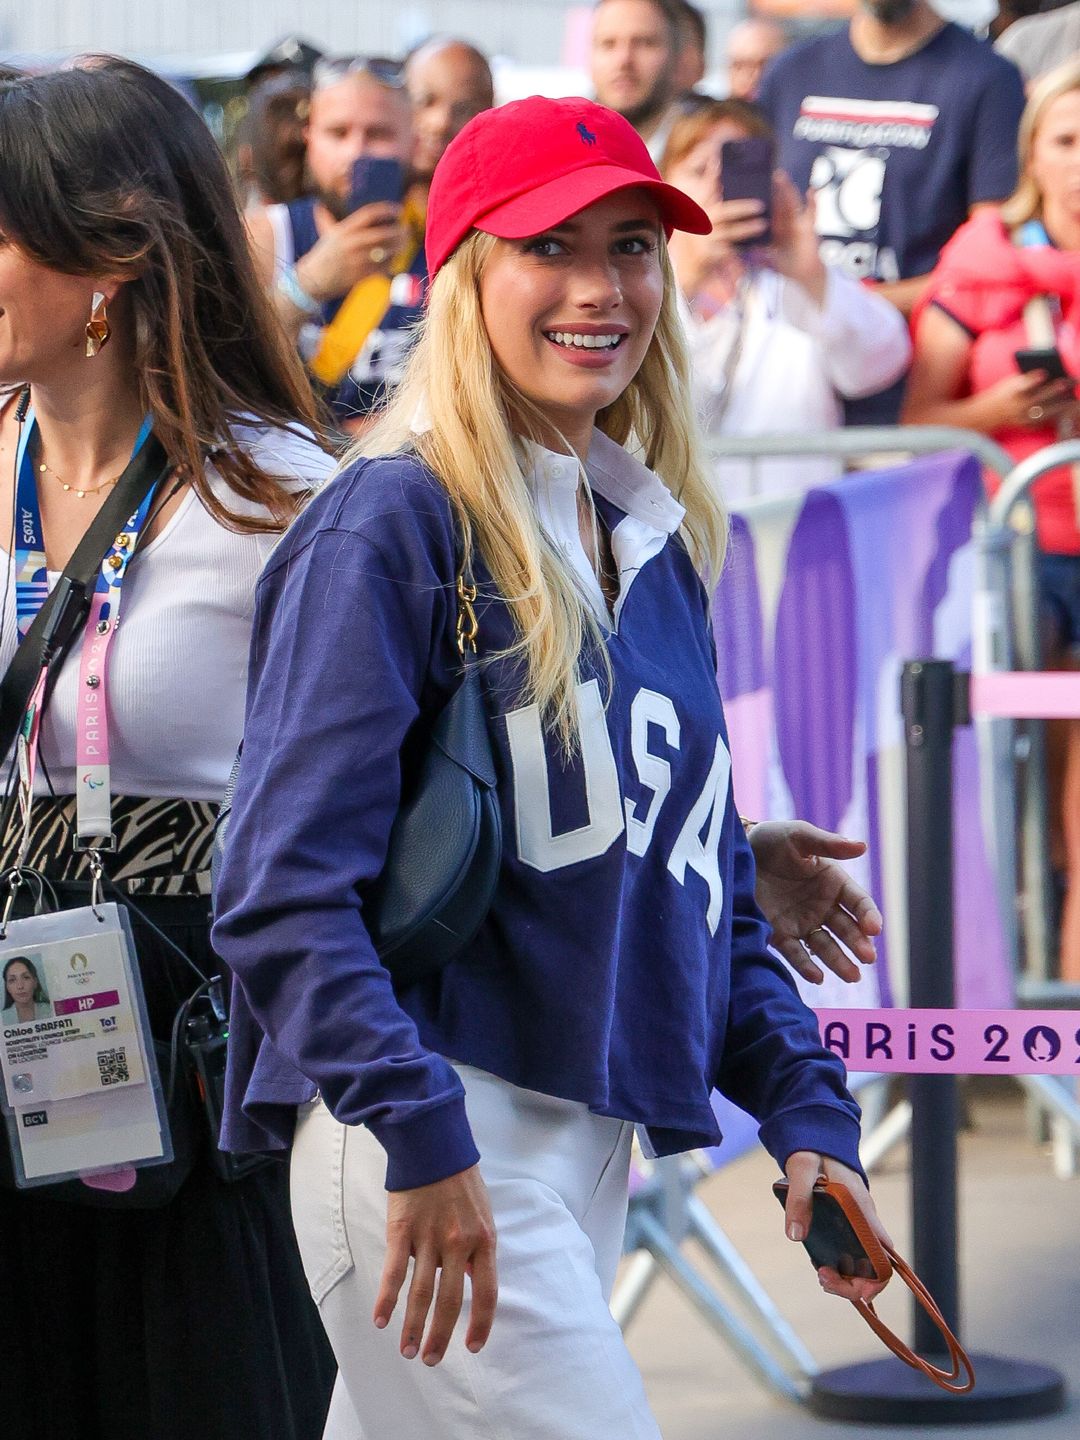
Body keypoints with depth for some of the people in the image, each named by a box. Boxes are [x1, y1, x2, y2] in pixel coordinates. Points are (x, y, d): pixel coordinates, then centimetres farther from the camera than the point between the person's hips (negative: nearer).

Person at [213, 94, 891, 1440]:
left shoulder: (657, 545, 17)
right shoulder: (389, 526, -8)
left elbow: (704, 890, 22)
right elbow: (284, 887, -16)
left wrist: (807, 1113, 10)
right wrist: (419, 1138, -25)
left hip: (594, 1150, 8)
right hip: (434, 1149, -8)